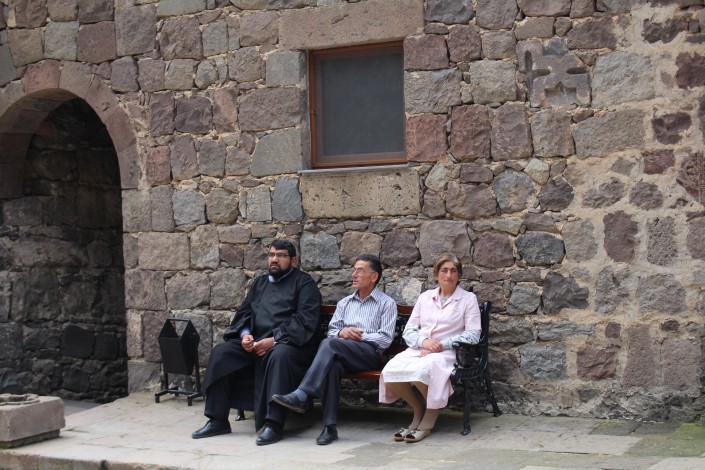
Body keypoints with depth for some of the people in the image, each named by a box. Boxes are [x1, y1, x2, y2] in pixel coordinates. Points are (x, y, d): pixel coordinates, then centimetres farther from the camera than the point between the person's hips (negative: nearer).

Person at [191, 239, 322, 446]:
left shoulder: (304, 283, 4)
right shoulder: (260, 282, 24)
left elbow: (304, 320, -10)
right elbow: (244, 312, 19)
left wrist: (274, 340, -19)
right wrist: (245, 334, -4)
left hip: (288, 344, -6)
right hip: (254, 343, 6)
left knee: (280, 355, -39)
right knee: (220, 352, -15)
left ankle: (273, 424, -38)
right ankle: (217, 420, -13)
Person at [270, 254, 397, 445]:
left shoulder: (387, 303, 11)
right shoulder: (345, 303, 28)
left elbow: (385, 339, 1)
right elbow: (331, 330, 21)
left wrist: (360, 335, -7)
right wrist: (341, 332, -2)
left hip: (370, 353, -4)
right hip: (341, 353, 4)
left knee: (330, 344, -33)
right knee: (333, 364, -35)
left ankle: (301, 395, -42)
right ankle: (330, 426, -40)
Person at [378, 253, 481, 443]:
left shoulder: (468, 299, 9)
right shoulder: (425, 297, 19)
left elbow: (473, 334, -2)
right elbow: (408, 331, 13)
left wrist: (442, 345, -13)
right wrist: (424, 341, -10)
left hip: (448, 352, -4)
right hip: (418, 349, 4)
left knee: (422, 370, -38)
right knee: (390, 371, -28)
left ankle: (429, 419, -11)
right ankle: (418, 410, -2)